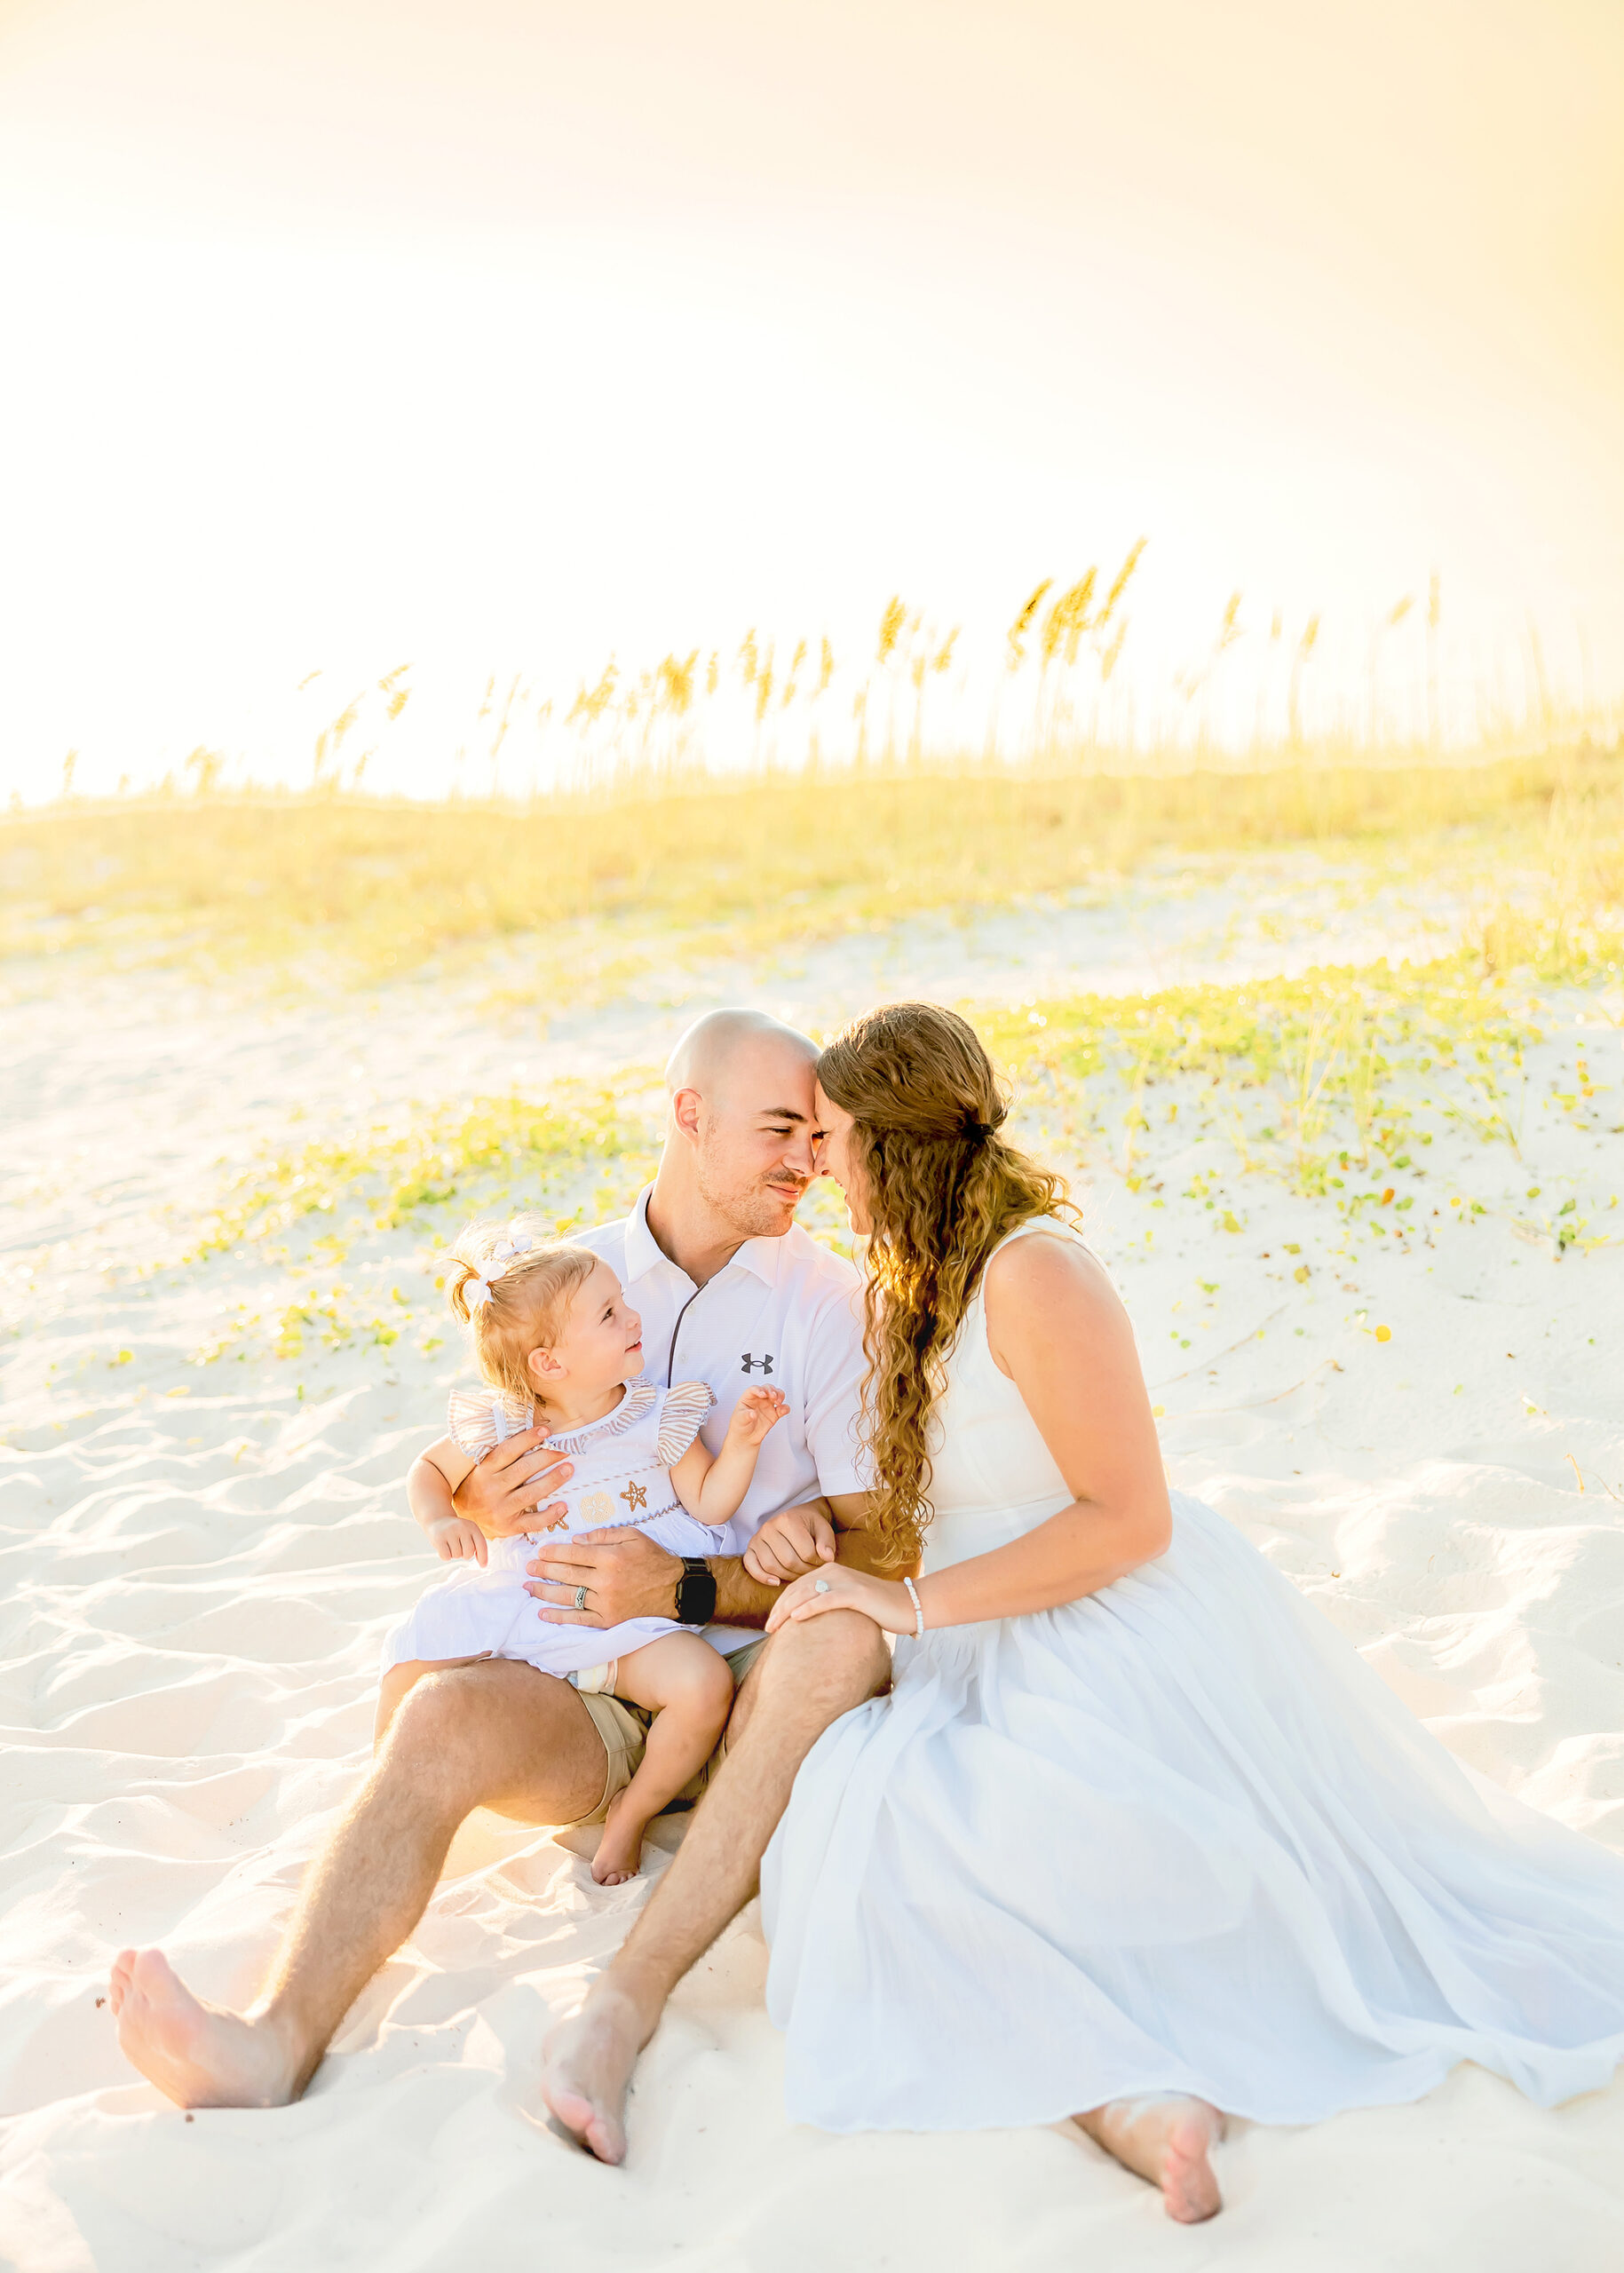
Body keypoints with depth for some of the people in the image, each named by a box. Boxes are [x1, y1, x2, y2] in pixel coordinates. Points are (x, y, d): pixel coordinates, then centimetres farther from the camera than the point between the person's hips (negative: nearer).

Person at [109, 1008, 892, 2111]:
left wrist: (688, 1591, -18)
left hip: (759, 1681, -2)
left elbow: (885, 1545, -6)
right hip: (591, 1689, 2)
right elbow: (465, 1489, 17)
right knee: (445, 1714, -29)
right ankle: (279, 2038, -39)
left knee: (846, 1633, -36)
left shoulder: (831, 1298, -1)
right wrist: (480, 1504, -9)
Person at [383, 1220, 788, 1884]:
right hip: (510, 1604, 1)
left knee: (704, 1683, -26)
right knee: (410, 1663, -16)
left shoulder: (657, 1418, -4)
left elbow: (708, 1505, 0)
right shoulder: (499, 1432, -5)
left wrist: (740, 1443, -15)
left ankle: (631, 1814, 3)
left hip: (625, 1620, -1)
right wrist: (439, 1520, -10)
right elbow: (430, 1470, 11)